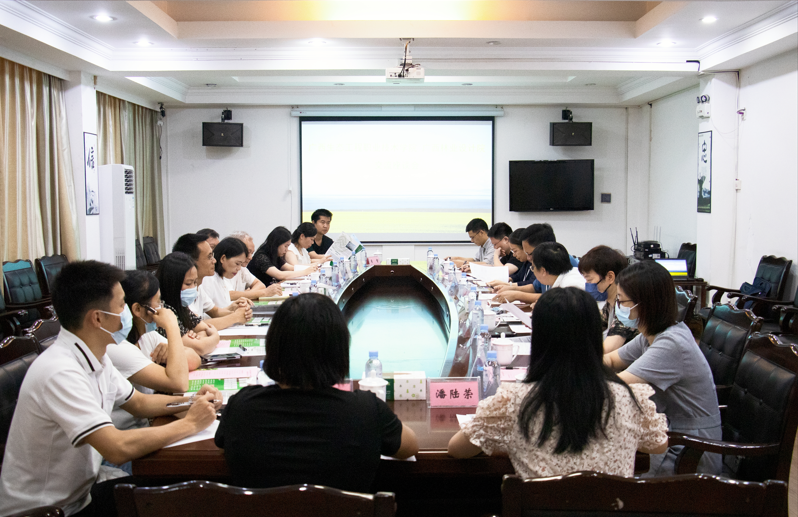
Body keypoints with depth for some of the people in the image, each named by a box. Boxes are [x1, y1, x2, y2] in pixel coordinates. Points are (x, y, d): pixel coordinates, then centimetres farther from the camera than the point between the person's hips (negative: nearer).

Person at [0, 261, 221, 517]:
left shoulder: (94, 358, 1)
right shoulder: (60, 373, -28)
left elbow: (138, 402, 15)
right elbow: (119, 448, -34)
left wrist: (193, 402, -3)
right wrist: (190, 423, -21)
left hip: (79, 492, 8)